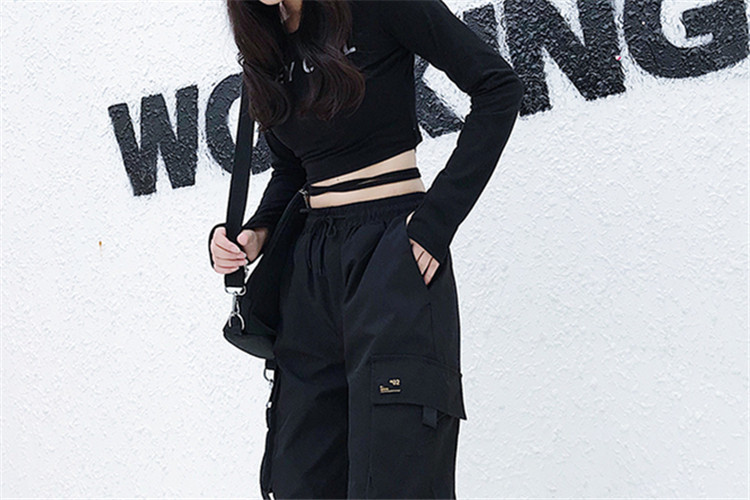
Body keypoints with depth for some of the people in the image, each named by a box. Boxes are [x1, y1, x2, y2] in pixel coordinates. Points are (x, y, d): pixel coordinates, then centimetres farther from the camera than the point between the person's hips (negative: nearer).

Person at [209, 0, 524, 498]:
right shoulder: (266, 45, 13)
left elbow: (499, 87, -8)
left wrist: (438, 217, -13)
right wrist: (257, 233, 0)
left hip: (393, 253, -6)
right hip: (312, 266, 7)